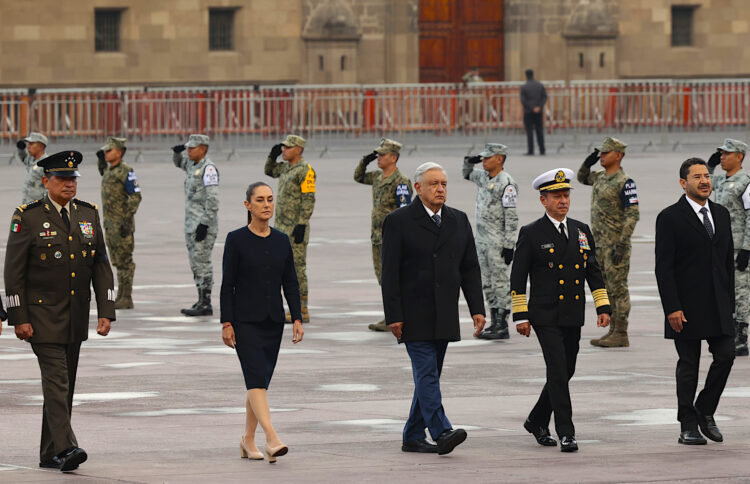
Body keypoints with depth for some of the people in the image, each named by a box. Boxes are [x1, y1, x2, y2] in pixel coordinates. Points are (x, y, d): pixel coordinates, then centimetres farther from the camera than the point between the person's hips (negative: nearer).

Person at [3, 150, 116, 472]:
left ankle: (50, 454, 17)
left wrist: (105, 312, 0)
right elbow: (14, 271, -6)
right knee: (56, 380, -15)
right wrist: (18, 318, -11)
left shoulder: (88, 215, 8)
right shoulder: (28, 217, -6)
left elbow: (101, 266, 9)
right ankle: (65, 448, -22)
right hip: (42, 315, -5)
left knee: (65, 386, 10)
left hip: (76, 318, 5)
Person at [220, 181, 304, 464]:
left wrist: (297, 318, 2)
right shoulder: (237, 240, -4)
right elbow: (227, 284, -4)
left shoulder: (282, 241, 8)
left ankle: (248, 440, 20)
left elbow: (290, 283, 10)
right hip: (245, 321, -5)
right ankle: (272, 438, -27)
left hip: (273, 321, 5)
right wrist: (226, 323, -9)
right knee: (256, 377, -15)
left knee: (260, 380, 9)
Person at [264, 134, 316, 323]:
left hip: (295, 228, -10)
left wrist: (301, 226, -22)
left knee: (297, 268, -7)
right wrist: (273, 155, 14)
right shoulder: (286, 167, 14)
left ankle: (302, 311, -4)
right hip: (281, 226, 10)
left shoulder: (305, 170, -14)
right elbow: (269, 171, 33)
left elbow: (309, 200, -18)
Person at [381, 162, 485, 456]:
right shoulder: (399, 221, -4)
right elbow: (390, 273, -6)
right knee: (426, 374, -13)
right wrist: (393, 316, -12)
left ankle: (413, 437, 14)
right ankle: (442, 433, -22)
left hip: (444, 317, 5)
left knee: (429, 376, 8)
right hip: (414, 316, -5)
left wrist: (477, 308, 3)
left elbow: (470, 268, 13)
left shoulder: (459, 221, 11)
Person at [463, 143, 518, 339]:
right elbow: (467, 174, 32)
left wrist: (509, 246, -20)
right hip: (482, 240, 9)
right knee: (487, 283, 12)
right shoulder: (483, 176, 10)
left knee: (501, 283, -5)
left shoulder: (507, 183, -16)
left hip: (498, 242, -9)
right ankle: (494, 323, 19)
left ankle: (502, 327, -2)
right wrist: (469, 161, 8)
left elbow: (512, 217, -17)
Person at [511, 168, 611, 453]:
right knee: (558, 372, -13)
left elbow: (594, 272, 14)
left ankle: (537, 422, 30)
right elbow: (518, 277, -3)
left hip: (573, 317, 5)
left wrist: (603, 307, 5)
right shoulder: (531, 234, -3)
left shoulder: (581, 231, 11)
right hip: (545, 316, -5)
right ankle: (566, 433, -12)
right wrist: (520, 316, -8)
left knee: (566, 372, 11)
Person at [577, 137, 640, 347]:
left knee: (618, 288, -6)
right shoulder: (601, 177, 12)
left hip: (616, 243, -9)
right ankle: (613, 331, 17)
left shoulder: (624, 182, -14)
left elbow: (633, 214, -18)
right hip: (600, 243, 9)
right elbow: (582, 177, 32)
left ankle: (621, 335, -4)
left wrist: (622, 243, -23)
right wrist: (589, 161, 12)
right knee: (607, 288, 11)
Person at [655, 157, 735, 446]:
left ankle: (705, 411, 17)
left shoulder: (721, 214, 12)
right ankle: (688, 427, 8)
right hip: (686, 308, -5)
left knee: (725, 356, -3)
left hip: (718, 307, 5)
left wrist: (729, 301, 10)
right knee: (688, 366, 1)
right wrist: (672, 308, -16)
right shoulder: (670, 218, -6)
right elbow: (663, 267, -9)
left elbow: (728, 260, 16)